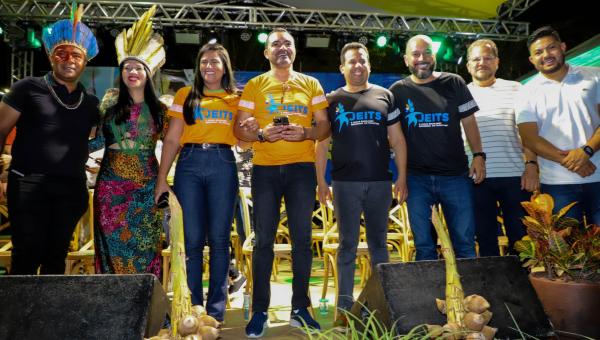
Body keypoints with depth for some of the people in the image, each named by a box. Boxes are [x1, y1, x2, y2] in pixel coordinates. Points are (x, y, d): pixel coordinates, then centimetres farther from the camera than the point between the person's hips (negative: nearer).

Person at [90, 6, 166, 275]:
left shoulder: (158, 108, 6)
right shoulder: (110, 100, 4)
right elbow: (98, 139, 2)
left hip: (146, 185, 0)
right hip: (112, 182, 0)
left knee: (144, 245, 3)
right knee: (113, 244, 4)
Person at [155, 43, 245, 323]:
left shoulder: (236, 99, 13)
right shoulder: (186, 95, 11)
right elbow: (171, 139, 6)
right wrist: (161, 179, 0)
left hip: (223, 166, 0)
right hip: (190, 165, 0)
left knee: (219, 238, 2)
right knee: (192, 239, 1)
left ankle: (216, 309, 13)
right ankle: (191, 307, 14)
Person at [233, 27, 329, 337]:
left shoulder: (310, 84, 10)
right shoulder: (254, 85, 7)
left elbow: (324, 126, 7)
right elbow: (239, 129, 3)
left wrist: (305, 133, -13)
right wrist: (262, 134, -16)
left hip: (301, 169, 1)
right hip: (265, 169, -1)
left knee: (302, 239, 3)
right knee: (264, 240, 2)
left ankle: (300, 308, 17)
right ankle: (259, 311, 12)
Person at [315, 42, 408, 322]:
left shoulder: (385, 96, 10)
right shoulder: (332, 100, 8)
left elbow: (397, 140, 8)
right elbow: (322, 144, 6)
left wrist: (402, 177, 1)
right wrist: (321, 181, 0)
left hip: (380, 182, 1)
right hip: (345, 183, -1)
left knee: (379, 243, 10)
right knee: (348, 244, 5)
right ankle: (345, 305, 14)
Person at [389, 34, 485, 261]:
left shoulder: (454, 83, 7)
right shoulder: (398, 90, 6)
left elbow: (469, 121, 9)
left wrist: (478, 155, -4)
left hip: (456, 176, 0)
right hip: (416, 178, 0)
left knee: (465, 243, 5)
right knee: (423, 246, 8)